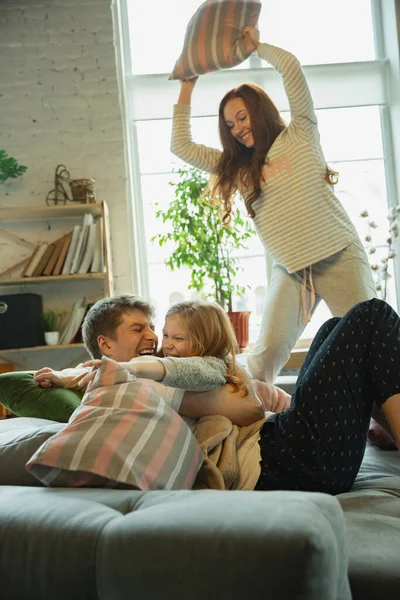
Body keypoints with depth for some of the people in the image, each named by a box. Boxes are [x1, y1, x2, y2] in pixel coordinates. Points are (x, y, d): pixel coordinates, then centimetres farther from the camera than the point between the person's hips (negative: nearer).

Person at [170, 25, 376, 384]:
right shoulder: (233, 167, 15)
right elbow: (181, 146, 15)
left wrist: (257, 45, 10)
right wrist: (187, 86, 18)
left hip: (339, 257, -3)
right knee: (267, 353, -11)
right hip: (290, 270, 3)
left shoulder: (299, 134, 4)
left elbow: (291, 66, -6)